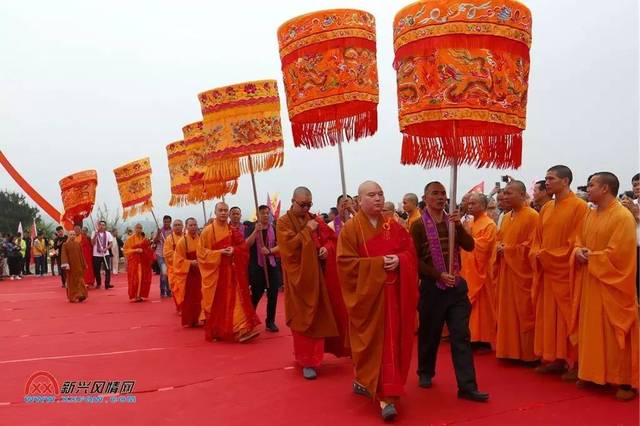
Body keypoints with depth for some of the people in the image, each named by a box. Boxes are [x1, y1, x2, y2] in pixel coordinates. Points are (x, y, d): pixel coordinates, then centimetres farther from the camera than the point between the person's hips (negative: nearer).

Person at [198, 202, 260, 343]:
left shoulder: (233, 231, 8)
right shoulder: (207, 231, -5)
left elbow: (243, 248, 6)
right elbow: (201, 252, -6)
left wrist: (234, 250, -14)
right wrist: (219, 252, -17)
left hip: (231, 272, 3)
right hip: (214, 271, -3)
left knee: (234, 300, -2)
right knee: (216, 303, 4)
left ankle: (241, 329, -1)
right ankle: (215, 331, 18)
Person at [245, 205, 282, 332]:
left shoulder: (274, 229, 5)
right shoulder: (251, 228, 1)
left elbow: (280, 246, -1)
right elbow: (246, 245, -12)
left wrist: (269, 251, -19)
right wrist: (256, 231, -22)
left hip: (272, 265, 2)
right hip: (256, 266, -2)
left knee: (273, 295, 3)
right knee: (255, 295, 3)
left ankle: (270, 322, 14)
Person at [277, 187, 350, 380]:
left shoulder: (314, 220, 9)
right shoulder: (283, 222, -6)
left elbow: (331, 239, 11)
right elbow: (289, 246, -19)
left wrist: (327, 249, -10)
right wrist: (308, 230, -17)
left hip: (318, 274, 5)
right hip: (299, 277, -5)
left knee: (320, 316, 11)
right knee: (303, 318, -1)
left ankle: (314, 355, 27)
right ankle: (307, 361, 6)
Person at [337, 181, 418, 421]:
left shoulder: (394, 226, 8)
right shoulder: (350, 229, -6)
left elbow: (410, 252, 9)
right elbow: (346, 262, -13)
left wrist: (398, 260, -14)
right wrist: (378, 263, -18)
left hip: (392, 294, 4)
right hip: (366, 294, -4)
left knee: (391, 342, 8)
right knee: (372, 342, -1)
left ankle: (384, 392, 24)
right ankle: (384, 394, 7)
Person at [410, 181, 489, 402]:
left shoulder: (452, 221, 8)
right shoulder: (418, 225, -5)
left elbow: (469, 246, -3)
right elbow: (415, 259, -9)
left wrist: (459, 225, -17)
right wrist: (439, 275, -16)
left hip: (457, 285, 3)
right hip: (432, 286, -3)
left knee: (461, 336, -1)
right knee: (429, 333, 11)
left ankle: (467, 386, 1)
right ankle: (425, 373, 33)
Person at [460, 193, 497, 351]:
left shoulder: (489, 225, -10)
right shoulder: (470, 223, 14)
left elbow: (482, 247, -20)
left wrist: (469, 235, -16)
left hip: (480, 271, -8)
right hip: (468, 270, 8)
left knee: (482, 305, -2)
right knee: (470, 305, 9)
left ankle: (485, 339, 5)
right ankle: (473, 337, 16)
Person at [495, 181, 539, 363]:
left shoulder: (532, 216, -11)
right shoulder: (506, 217, 14)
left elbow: (532, 245, -17)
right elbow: (499, 239, 19)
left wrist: (507, 250, -14)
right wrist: (499, 248, -3)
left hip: (522, 272, -8)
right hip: (505, 271, 8)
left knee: (524, 313, 0)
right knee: (507, 311, 10)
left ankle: (528, 354, 10)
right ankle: (510, 350, 20)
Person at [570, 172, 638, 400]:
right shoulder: (590, 214, 11)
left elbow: (618, 253, -20)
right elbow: (579, 241, 14)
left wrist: (590, 257, -11)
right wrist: (578, 252, -8)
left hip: (612, 284, -8)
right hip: (589, 282, 8)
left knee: (616, 334, 0)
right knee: (591, 330, 12)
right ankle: (593, 373, 23)